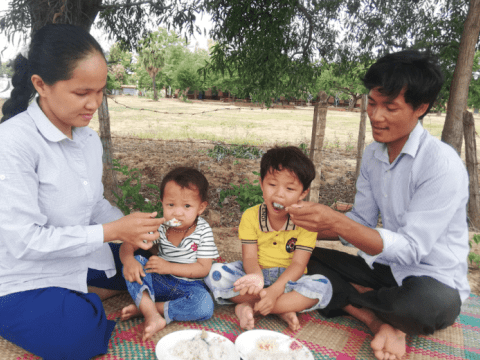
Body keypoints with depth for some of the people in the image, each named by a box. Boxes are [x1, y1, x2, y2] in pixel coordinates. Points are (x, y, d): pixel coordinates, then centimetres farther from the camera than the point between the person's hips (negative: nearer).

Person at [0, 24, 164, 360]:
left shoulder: (89, 138, -1)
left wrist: (130, 228, -10)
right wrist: (111, 231, -25)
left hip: (83, 261, 7)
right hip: (27, 281, -6)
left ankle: (82, 298, 9)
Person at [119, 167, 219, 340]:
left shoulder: (203, 231, -12)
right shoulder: (158, 226, -6)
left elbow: (203, 268, -15)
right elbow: (128, 245, -6)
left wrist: (168, 267, -23)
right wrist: (128, 260, -31)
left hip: (190, 285, -2)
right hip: (159, 282, 2)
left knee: (204, 306, -32)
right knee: (135, 262, -22)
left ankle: (143, 308, -23)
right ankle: (153, 315, -33)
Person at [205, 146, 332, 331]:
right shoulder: (250, 216, -9)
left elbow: (298, 264, -17)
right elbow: (249, 257, -13)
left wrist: (275, 290, -34)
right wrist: (255, 276, -38)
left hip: (286, 279, 0)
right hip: (257, 273, 1)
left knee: (322, 287, -30)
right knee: (215, 273, -24)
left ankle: (248, 306, -27)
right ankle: (283, 308, -25)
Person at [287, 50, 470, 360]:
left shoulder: (443, 166, -22)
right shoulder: (373, 155, 2)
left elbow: (410, 249, -26)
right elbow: (362, 222, 5)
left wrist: (336, 222, -38)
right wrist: (308, 227, -9)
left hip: (434, 282, -5)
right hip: (385, 268, 6)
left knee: (430, 304, -40)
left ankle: (346, 297, -8)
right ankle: (381, 322, -16)